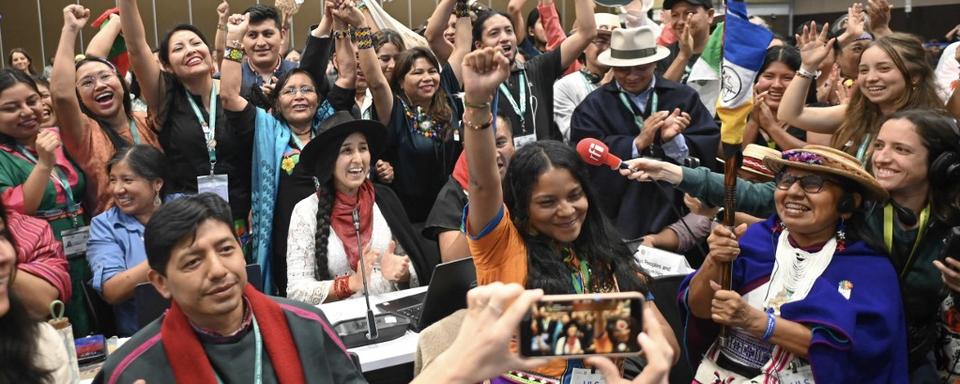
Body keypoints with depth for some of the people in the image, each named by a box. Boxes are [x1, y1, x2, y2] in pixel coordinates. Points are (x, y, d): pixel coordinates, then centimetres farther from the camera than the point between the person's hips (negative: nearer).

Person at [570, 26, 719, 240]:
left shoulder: (684, 97, 5)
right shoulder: (593, 107, 1)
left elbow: (711, 145, -3)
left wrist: (676, 140, -20)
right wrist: (636, 143, -17)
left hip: (676, 213, 1)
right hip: (618, 219, -1)